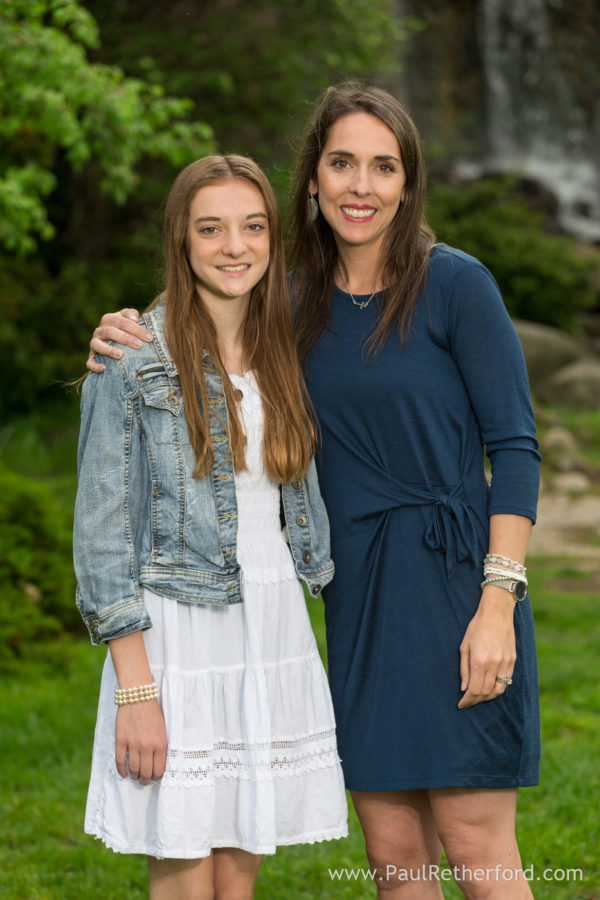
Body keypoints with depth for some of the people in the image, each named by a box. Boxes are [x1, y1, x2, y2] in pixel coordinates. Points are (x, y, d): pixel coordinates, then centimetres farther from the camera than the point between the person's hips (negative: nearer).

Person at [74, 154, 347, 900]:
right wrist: (135, 689, -15)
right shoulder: (132, 361, -8)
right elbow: (102, 527, -10)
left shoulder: (282, 356, 11)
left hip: (273, 633, 5)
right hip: (177, 635, -5)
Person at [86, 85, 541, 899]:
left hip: (456, 582, -6)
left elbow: (515, 445, -9)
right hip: (358, 595, 6)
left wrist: (498, 600, -17)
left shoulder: (454, 284, -7)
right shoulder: (302, 303, 9)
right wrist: (130, 343, -1)